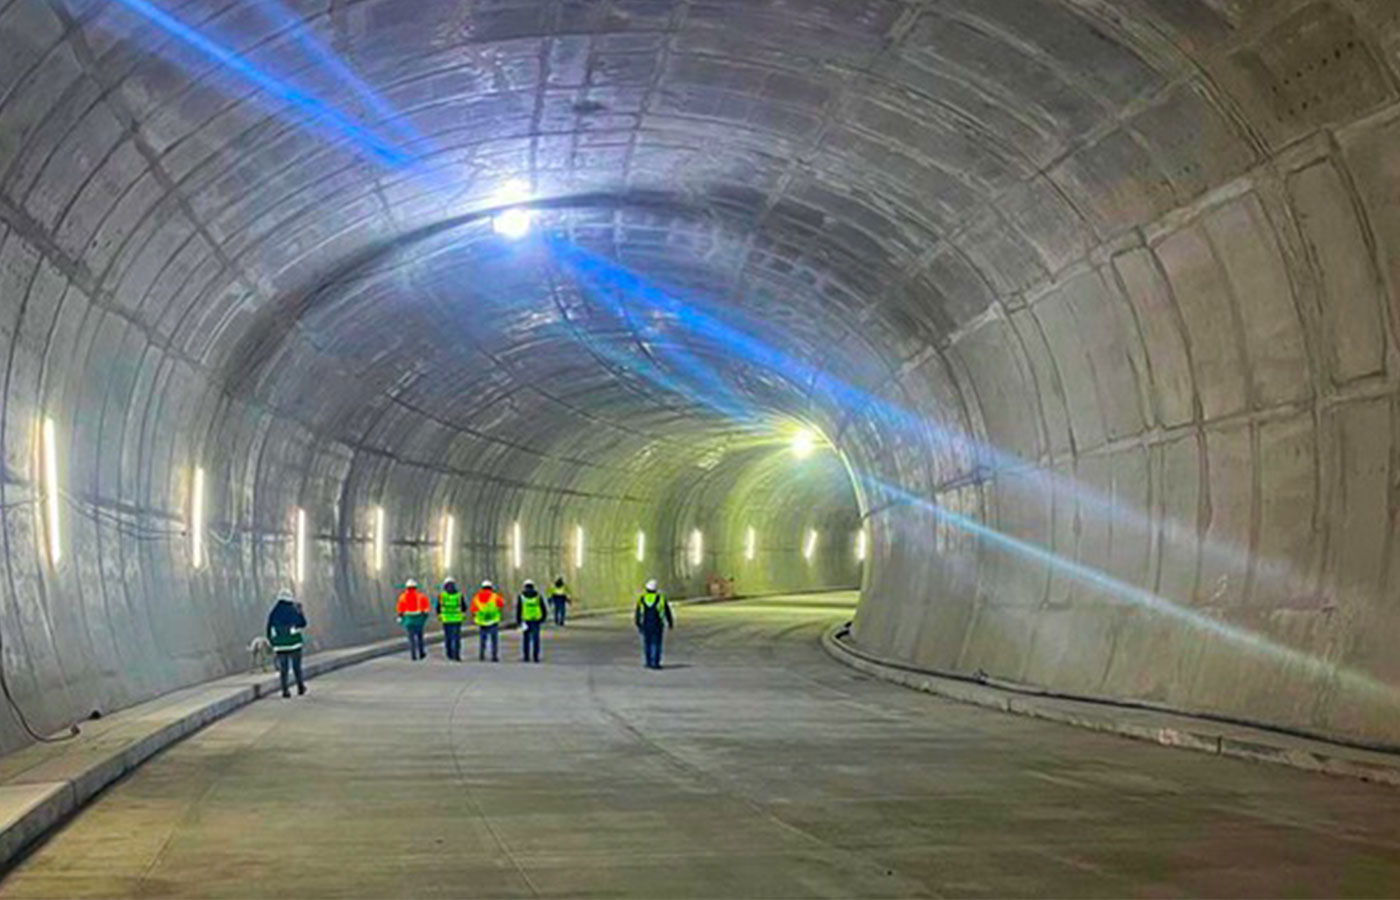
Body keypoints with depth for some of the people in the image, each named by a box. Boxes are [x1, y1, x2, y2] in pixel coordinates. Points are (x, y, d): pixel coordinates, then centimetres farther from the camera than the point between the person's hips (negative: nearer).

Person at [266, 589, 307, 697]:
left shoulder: (273, 613, 3)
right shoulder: (292, 610, -6)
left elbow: (269, 629, 5)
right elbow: (302, 624, 4)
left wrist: (272, 642, 15)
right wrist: (300, 611, 16)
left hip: (280, 645, 2)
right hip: (294, 643, -2)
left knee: (283, 668, 5)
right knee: (296, 666, 10)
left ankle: (285, 690, 1)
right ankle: (300, 687, 15)